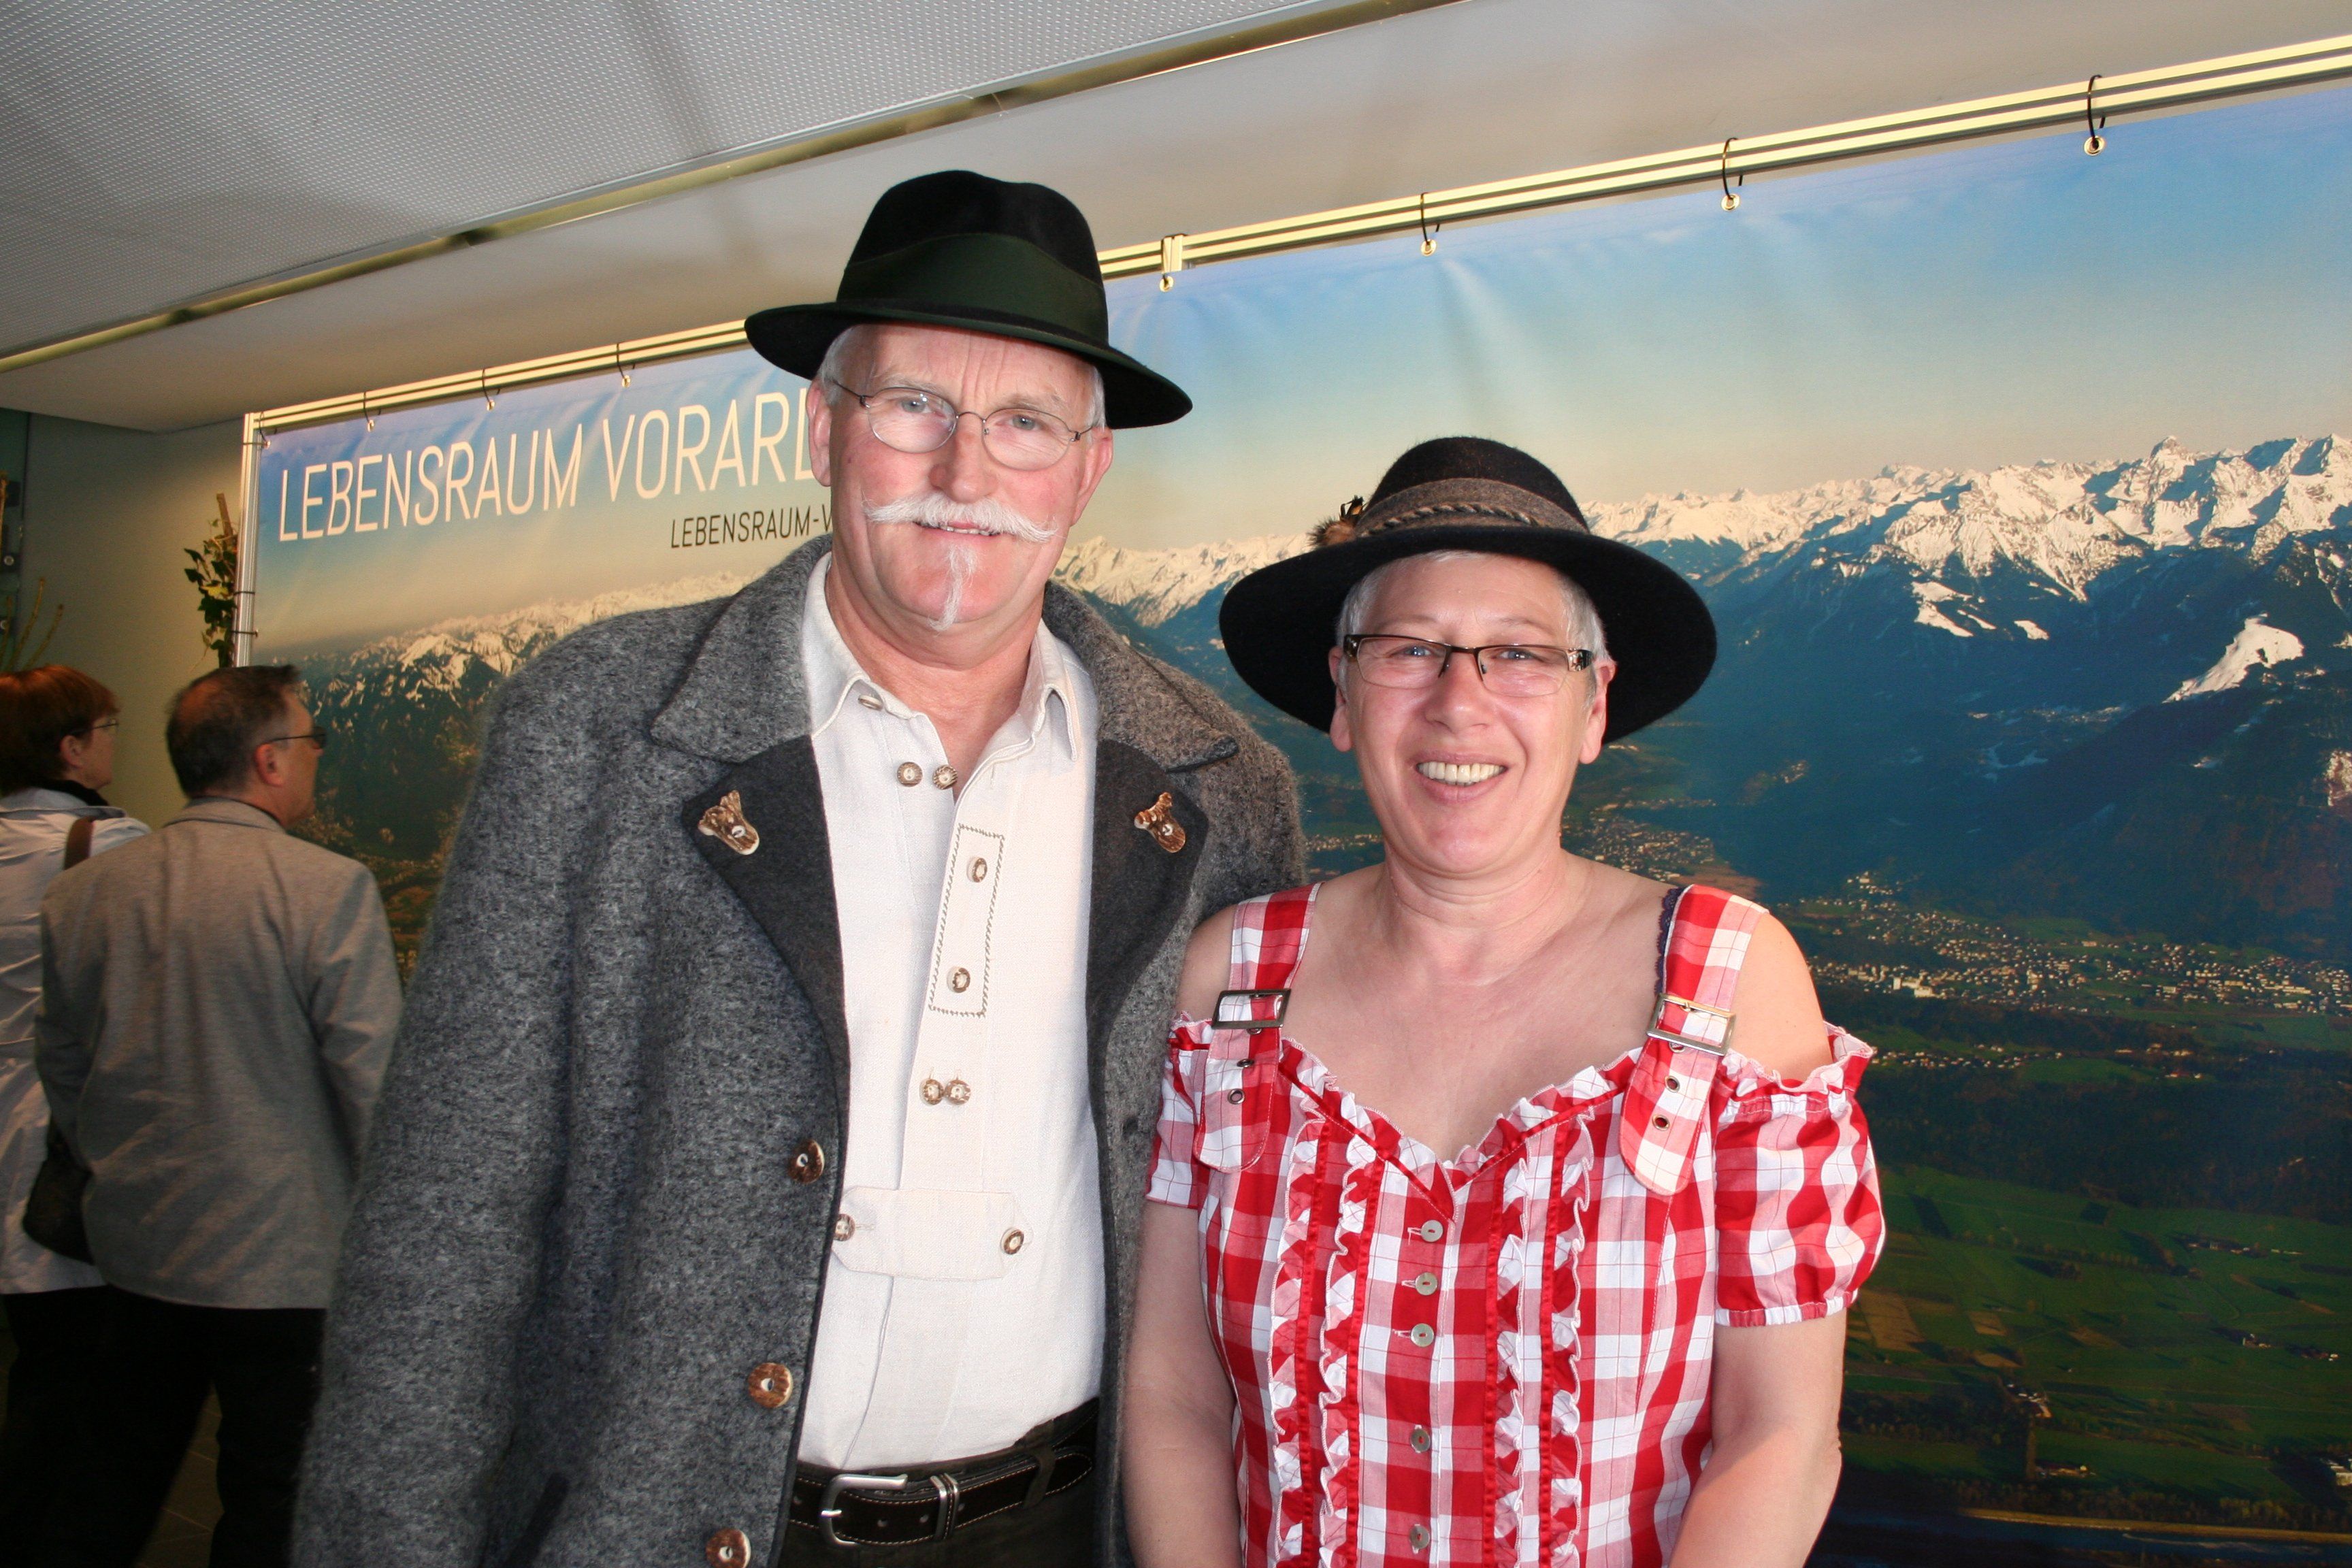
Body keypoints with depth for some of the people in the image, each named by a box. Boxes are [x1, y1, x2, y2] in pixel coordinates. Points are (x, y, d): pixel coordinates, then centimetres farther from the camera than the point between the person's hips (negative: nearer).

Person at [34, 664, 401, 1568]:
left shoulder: (80, 894, 2)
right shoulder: (329, 890, -18)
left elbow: (62, 1078, 12)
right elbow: (376, 1080, -18)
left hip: (137, 1248, 6)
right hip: (286, 1259, -5)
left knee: (119, 1477, 21)